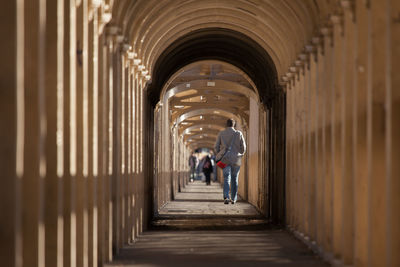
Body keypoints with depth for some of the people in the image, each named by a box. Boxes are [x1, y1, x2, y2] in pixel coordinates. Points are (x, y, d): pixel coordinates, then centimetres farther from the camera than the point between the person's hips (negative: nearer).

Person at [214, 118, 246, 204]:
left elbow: (216, 147, 2)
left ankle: (226, 197, -26)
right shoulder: (239, 134, -1)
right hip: (236, 160, 0)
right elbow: (243, 147, 1)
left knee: (226, 178, -5)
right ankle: (234, 199, 18)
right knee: (234, 179, 14)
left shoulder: (221, 133, 0)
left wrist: (219, 155, 18)